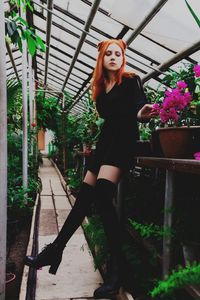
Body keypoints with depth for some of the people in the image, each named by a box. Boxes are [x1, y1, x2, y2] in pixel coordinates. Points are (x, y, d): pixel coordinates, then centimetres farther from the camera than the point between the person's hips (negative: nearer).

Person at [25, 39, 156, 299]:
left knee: (102, 195, -23)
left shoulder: (131, 80, 2)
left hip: (123, 141, -6)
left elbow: (140, 109, -13)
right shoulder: (101, 86, 19)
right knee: (84, 197, 5)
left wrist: (141, 115, -34)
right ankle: (55, 251, 14)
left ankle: (116, 269, -17)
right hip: (105, 140, 6)